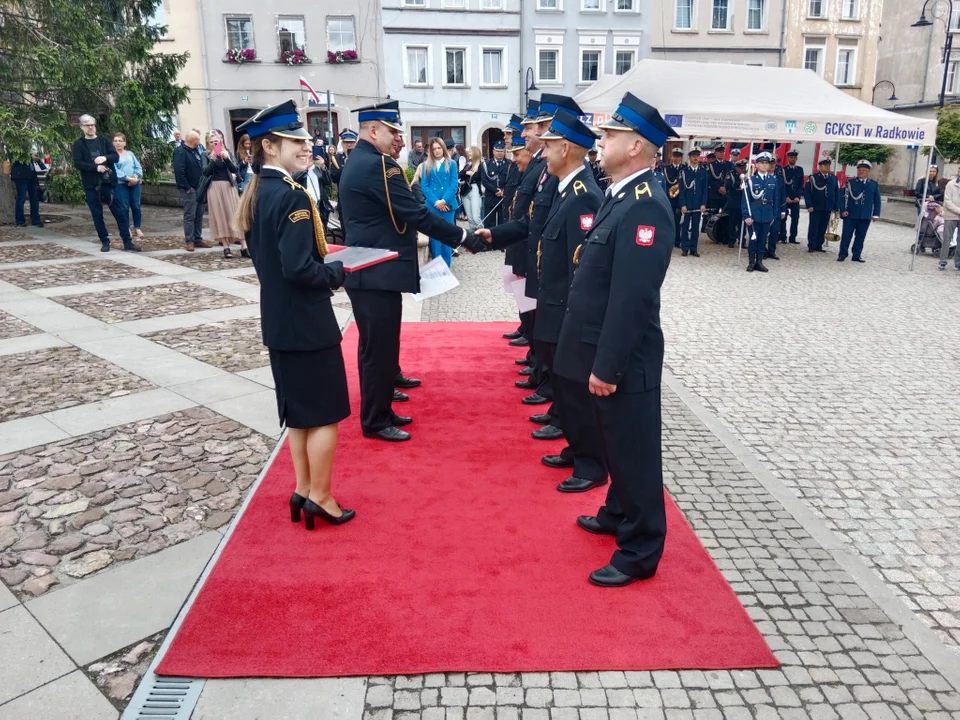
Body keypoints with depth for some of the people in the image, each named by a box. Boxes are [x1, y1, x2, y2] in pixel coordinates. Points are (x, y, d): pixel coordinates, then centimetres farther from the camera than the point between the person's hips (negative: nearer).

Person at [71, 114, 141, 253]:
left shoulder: (104, 141, 10)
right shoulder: (78, 144, 3)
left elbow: (116, 156, 0)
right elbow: (77, 163, -7)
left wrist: (105, 158, -19)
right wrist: (96, 167, -17)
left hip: (108, 182, 1)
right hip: (91, 185, -1)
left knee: (119, 212, -1)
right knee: (97, 215, 4)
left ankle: (128, 242, 2)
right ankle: (105, 242, 13)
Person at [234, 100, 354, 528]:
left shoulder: (256, 194, 9)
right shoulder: (291, 196, -20)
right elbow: (299, 268, -27)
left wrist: (325, 263, 10)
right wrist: (336, 273, -9)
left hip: (278, 322, 9)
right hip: (307, 322, -9)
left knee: (298, 412, 18)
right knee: (325, 413, 4)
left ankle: (303, 490, 28)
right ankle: (319, 497, 15)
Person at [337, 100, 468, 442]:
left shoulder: (354, 163, 15)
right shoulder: (378, 165, -17)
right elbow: (415, 214, -20)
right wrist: (460, 235, -11)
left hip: (364, 270, 11)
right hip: (380, 273, -11)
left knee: (375, 346, 17)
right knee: (380, 348, -2)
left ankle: (378, 410, 28)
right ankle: (376, 421, 9)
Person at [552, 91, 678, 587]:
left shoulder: (645, 205, -21)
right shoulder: (620, 196, 11)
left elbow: (632, 297, -25)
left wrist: (607, 365, -23)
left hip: (623, 359, -10)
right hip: (604, 353, 10)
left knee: (634, 450, 4)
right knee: (615, 443, 24)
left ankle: (640, 551, 20)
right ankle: (618, 514, 43)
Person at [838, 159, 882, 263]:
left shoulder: (874, 184, 8)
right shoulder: (850, 182, 2)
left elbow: (877, 200, 10)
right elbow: (843, 197, 0)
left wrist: (876, 214, 4)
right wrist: (843, 210, -11)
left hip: (865, 216, 2)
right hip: (850, 215, -2)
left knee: (860, 237, 7)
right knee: (846, 235, 1)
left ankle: (856, 256, 14)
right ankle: (842, 254, 10)